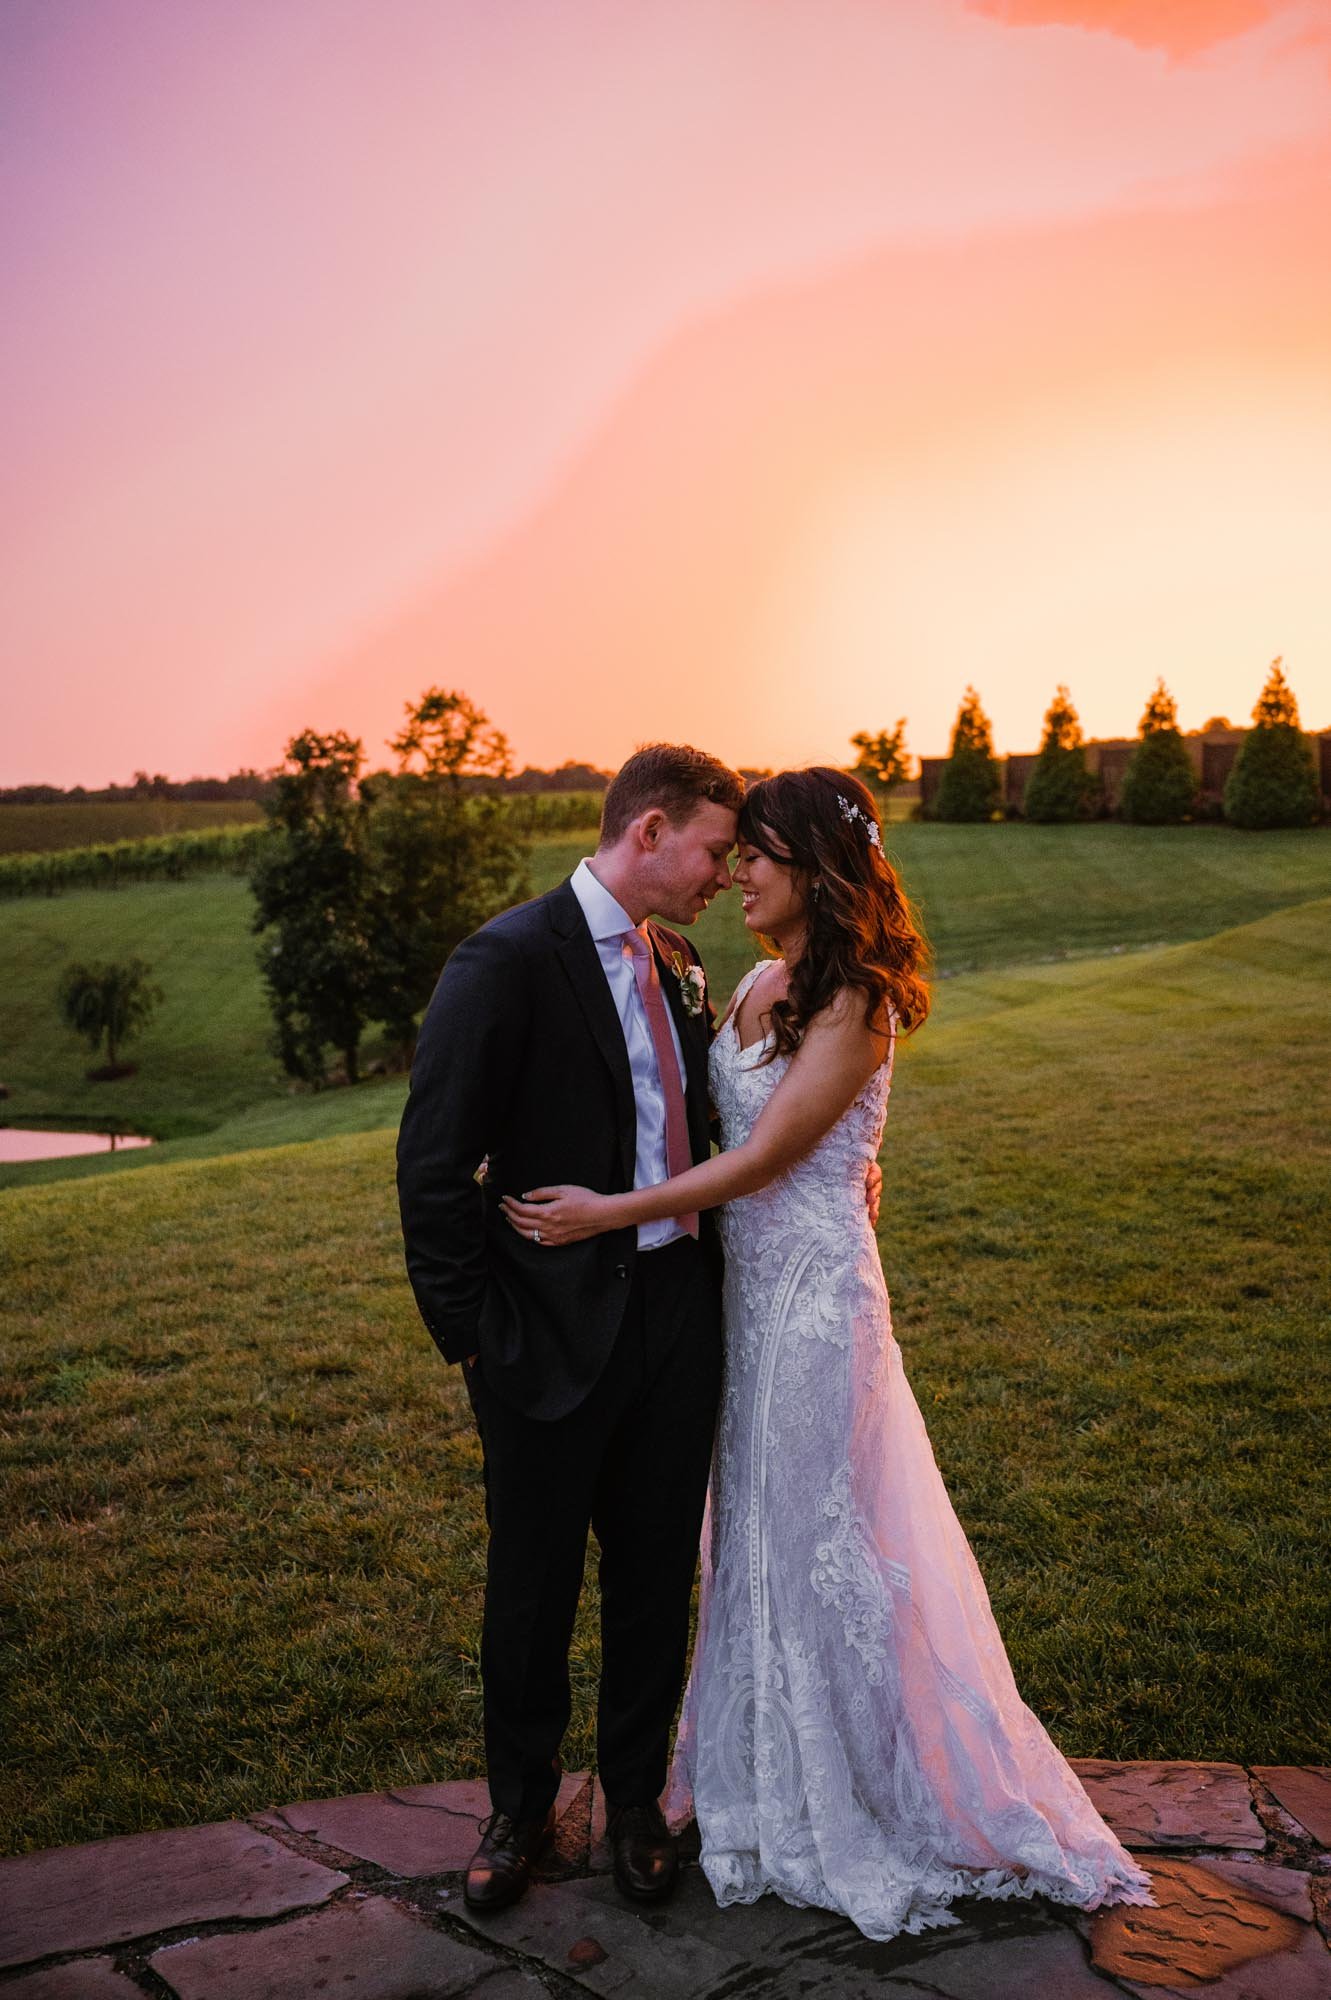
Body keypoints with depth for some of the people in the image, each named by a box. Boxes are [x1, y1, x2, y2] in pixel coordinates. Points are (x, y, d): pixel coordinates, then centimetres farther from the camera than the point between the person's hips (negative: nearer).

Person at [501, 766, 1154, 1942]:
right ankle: (769, 1772, 37)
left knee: (818, 1534, 5)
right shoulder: (758, 985, 7)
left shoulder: (853, 1005, -18)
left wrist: (609, 1214, -19)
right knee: (753, 1525, 18)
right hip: (746, 1282, 8)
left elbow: (760, 1159, -20)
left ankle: (874, 1796, 27)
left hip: (814, 1291, -8)